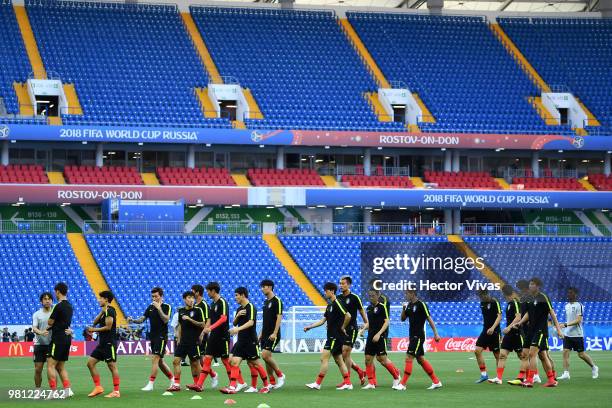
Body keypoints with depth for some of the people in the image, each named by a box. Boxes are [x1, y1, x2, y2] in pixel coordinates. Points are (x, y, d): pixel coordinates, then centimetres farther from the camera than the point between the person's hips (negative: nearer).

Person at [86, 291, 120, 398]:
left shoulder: (110, 311, -11)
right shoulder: (104, 311, 17)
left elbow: (108, 327, -16)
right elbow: (95, 322, 10)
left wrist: (94, 329, -6)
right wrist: (102, 312, -1)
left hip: (109, 343, -10)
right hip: (102, 343, 10)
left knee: (112, 366, -6)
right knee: (90, 362, 6)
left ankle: (116, 391, -3)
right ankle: (98, 387, 8)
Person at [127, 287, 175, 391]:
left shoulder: (167, 307, -6)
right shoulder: (150, 307, 11)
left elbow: (166, 320, -20)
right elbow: (142, 319, 6)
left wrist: (159, 308, -24)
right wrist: (133, 320, -13)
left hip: (161, 337, -7)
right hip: (153, 336, 7)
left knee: (155, 359, -14)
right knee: (160, 361, 11)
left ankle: (150, 384, -15)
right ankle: (172, 379, 25)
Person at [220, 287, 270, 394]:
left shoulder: (250, 307, -12)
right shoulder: (240, 309, 14)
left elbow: (251, 322, -25)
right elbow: (234, 323, 17)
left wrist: (238, 329, -38)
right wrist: (237, 315, -4)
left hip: (251, 341, -8)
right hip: (241, 341, 8)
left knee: (255, 364, 1)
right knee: (234, 361, -6)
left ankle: (266, 386, 15)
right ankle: (232, 387, -13)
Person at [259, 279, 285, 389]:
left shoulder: (277, 301, -10)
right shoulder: (266, 301, 16)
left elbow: (279, 317, -16)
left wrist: (275, 333, -21)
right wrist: (261, 333, 19)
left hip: (272, 335, -9)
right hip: (265, 334, 9)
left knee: (265, 355, -16)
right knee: (267, 357, 5)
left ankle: (280, 375, -1)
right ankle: (272, 382, 9)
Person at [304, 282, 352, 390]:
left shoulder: (337, 303, -14)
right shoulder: (330, 305, 16)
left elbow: (348, 316, -24)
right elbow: (323, 320, 22)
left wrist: (342, 327, -13)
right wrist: (309, 327, 16)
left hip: (336, 336, -10)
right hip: (332, 336, 10)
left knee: (324, 358, -9)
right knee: (338, 360, 10)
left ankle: (317, 383, -8)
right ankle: (347, 383, 11)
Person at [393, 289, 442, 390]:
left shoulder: (421, 305, -12)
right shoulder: (409, 305, 11)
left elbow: (429, 319, -12)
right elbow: (403, 319, 15)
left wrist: (436, 334, -14)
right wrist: (403, 309, -4)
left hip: (418, 336, -9)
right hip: (412, 336, 9)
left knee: (409, 358, -11)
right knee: (420, 359, 12)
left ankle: (402, 384, -10)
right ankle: (436, 382, 19)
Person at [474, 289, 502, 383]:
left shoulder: (494, 302, -11)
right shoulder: (482, 303, 10)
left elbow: (499, 316, -18)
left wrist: (493, 328, -30)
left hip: (494, 332, -7)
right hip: (485, 331, 7)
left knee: (497, 354, 1)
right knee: (477, 350, -7)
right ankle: (484, 374, -2)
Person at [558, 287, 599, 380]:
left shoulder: (579, 306, -12)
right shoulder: (567, 306, 11)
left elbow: (578, 320, -20)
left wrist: (566, 325, -28)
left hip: (577, 335, -6)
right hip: (567, 334, 6)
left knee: (581, 354, 2)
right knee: (565, 352, -7)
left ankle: (594, 367, 25)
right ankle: (566, 373, -8)